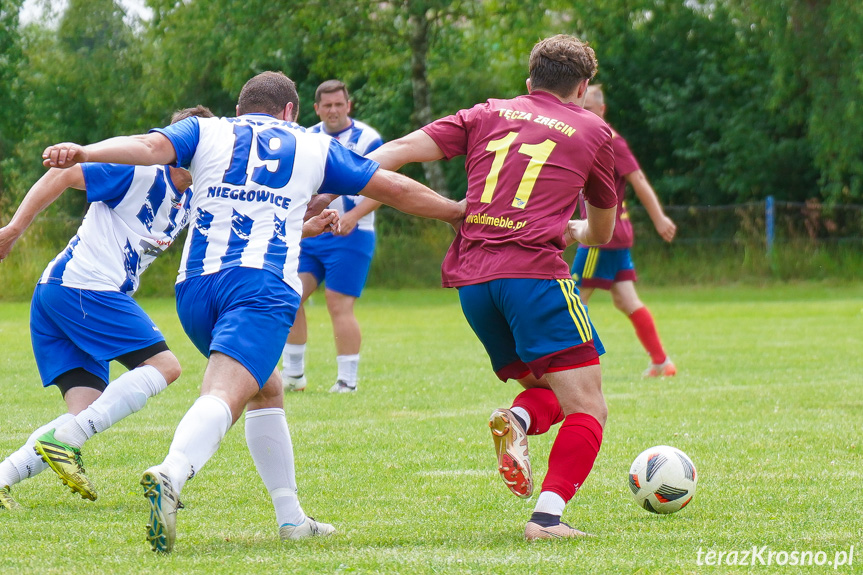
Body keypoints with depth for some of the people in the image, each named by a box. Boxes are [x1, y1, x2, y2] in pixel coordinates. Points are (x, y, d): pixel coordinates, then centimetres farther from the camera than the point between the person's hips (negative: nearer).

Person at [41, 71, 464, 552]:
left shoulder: (206, 132, 22)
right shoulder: (314, 147, 23)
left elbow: (150, 146, 2)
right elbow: (395, 188, 28)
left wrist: (82, 152, -10)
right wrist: (457, 211, 41)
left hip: (196, 284, 4)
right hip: (264, 284, -4)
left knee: (266, 389, 25)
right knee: (225, 394, -22)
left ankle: (291, 517, 26)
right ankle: (171, 474, -51)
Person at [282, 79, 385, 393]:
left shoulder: (366, 138, -6)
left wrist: (353, 216, -24)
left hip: (349, 236, -6)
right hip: (309, 235, 6)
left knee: (339, 306, -10)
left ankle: (348, 381, -2)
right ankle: (293, 374, 6)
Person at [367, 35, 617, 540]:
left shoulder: (488, 115, 21)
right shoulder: (593, 132, 16)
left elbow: (404, 149, 8)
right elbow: (603, 232, 29)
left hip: (471, 279, 5)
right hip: (535, 270, -5)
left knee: (548, 389, 19)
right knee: (588, 407, -4)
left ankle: (519, 422, -14)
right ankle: (548, 515, -22)